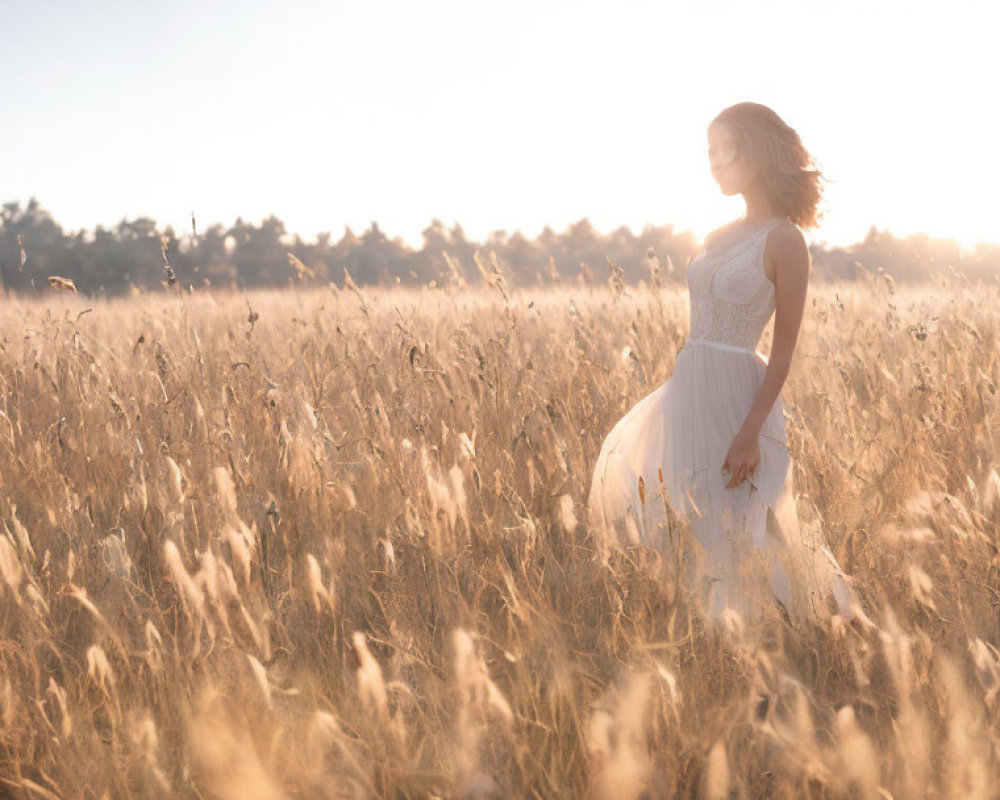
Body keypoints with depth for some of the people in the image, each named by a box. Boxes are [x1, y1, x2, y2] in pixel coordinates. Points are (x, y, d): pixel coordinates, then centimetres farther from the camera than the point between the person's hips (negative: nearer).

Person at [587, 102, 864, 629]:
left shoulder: (784, 240, -11)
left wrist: (751, 431, -19)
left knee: (732, 530, -2)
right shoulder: (719, 239, 12)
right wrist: (678, 398, 15)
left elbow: (785, 347, -13)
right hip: (687, 388, 9)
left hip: (735, 393, -8)